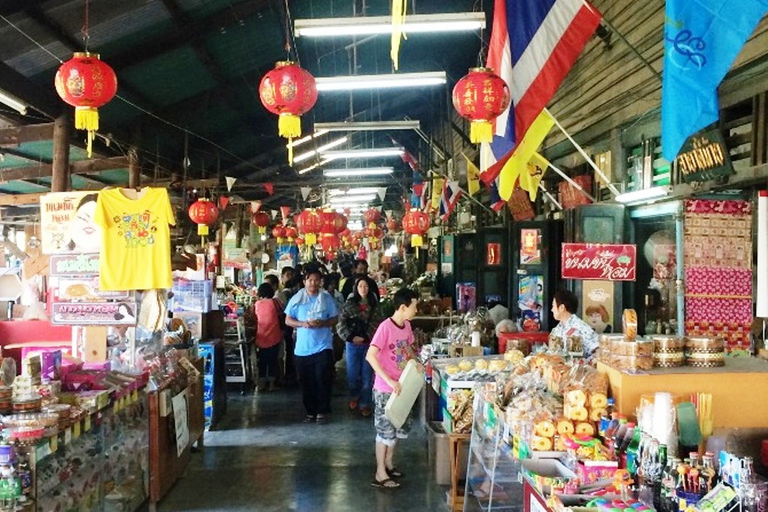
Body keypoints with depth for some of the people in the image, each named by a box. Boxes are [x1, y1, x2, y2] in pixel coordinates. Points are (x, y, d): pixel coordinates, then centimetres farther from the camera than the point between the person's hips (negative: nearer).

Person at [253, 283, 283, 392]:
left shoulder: (257, 304, -1)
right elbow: (280, 315, 4)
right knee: (273, 360, 7)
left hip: (261, 337, 2)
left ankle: (261, 384, 13)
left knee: (262, 361, 11)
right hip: (274, 337, -2)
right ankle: (271, 384, 10)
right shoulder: (274, 302, -7)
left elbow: (254, 318, 6)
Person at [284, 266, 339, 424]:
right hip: (303, 347, 2)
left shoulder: (327, 298, 1)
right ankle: (310, 411, 19)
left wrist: (323, 323, -16)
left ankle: (321, 411, 9)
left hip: (323, 346, -1)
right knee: (306, 381, 7)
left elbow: (334, 319, 4)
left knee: (323, 380, -3)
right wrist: (303, 324, -14)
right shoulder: (297, 299, 2)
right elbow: (288, 320, 4)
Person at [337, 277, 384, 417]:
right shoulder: (349, 304, 1)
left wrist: (365, 338, -13)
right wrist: (351, 337, -13)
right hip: (352, 344, 0)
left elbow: (377, 325, -3)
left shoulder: (375, 306, 2)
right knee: (352, 374, 8)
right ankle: (354, 397, 33)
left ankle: (365, 404, 11)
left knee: (367, 375, 1)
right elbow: (340, 323, -4)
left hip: (369, 344, 0)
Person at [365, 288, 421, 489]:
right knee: (386, 430, 2)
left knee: (400, 427, 18)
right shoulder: (385, 327, -22)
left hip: (402, 386, 8)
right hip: (386, 389, -8)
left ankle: (389, 464, 36)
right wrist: (389, 381, -29)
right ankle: (380, 475, 14)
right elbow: (370, 356, -27)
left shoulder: (407, 325, 2)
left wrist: (416, 362, 0)